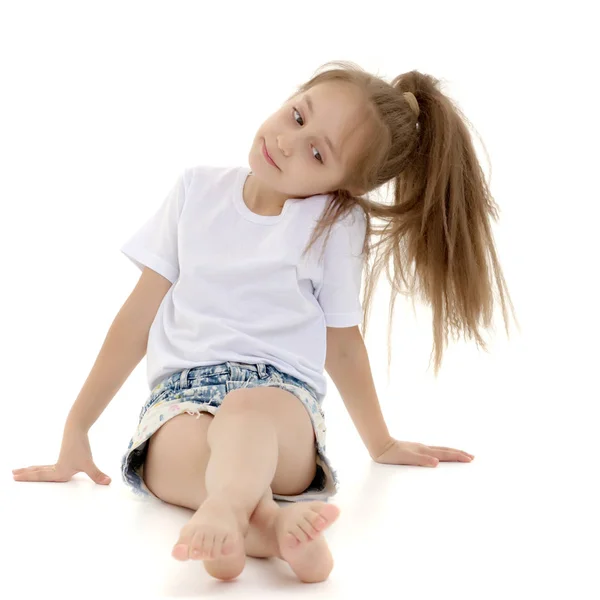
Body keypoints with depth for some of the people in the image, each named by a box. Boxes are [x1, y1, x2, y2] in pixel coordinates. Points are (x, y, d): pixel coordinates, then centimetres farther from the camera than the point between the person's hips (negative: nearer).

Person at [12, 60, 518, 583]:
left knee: (246, 410, -40)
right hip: (182, 392, 3)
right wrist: (76, 429, 10)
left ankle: (226, 508, -66)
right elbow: (140, 315, 11)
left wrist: (381, 445, 23)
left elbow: (343, 343, 15)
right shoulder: (199, 189, 10)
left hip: (280, 390, -3)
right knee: (177, 451, -35)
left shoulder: (336, 222, 4)